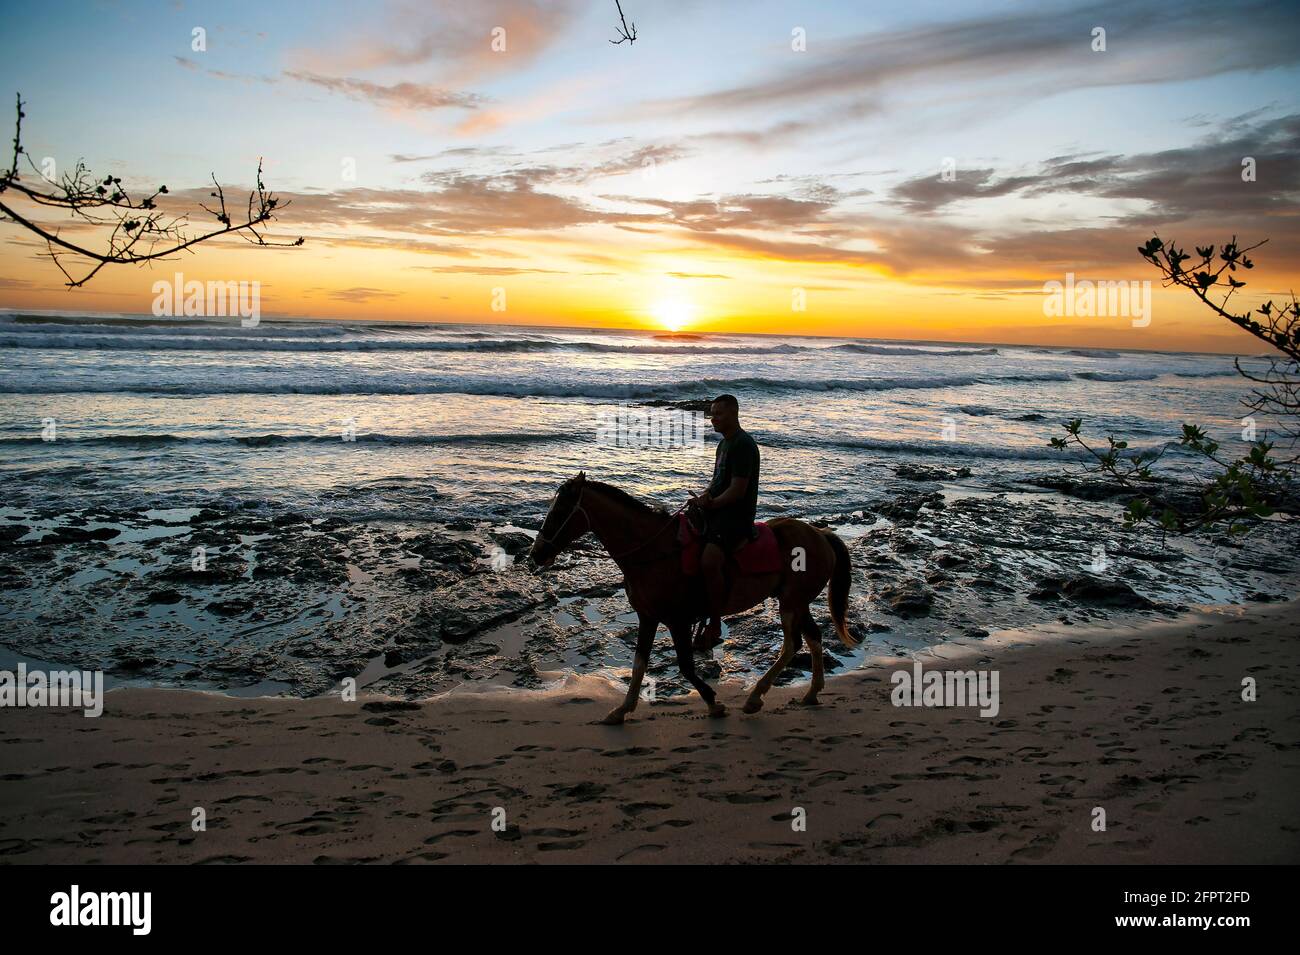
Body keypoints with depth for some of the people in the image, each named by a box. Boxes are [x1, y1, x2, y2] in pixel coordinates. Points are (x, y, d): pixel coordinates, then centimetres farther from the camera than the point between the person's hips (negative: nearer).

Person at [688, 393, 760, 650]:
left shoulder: (743, 444, -14)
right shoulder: (724, 443, 18)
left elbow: (738, 489, -19)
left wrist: (711, 504, -15)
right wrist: (704, 496, 6)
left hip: (735, 517, -11)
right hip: (716, 512, 11)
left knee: (708, 562, -30)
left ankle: (715, 625, -18)